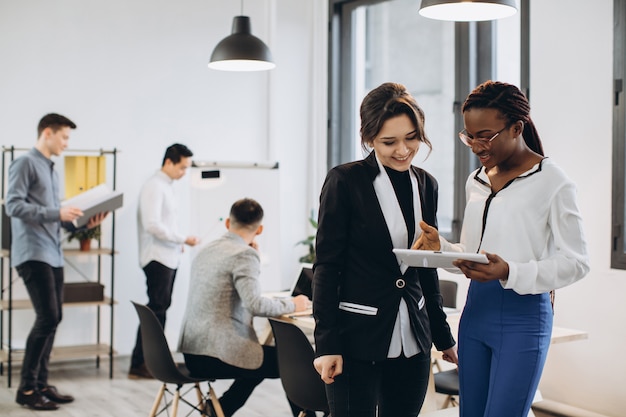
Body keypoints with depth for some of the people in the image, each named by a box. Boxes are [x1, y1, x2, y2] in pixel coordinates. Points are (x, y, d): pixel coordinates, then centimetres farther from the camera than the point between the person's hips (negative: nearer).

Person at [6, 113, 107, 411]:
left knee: (53, 319, 8)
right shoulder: (25, 163, -5)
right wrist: (57, 213, -21)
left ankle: (41, 384, 15)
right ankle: (26, 388, -3)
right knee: (47, 317, -12)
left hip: (53, 255, 9)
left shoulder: (52, 170, 21)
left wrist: (82, 222, 6)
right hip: (33, 254, -9)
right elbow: (13, 206, -16)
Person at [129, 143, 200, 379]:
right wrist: (183, 239, -19)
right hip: (157, 259, -10)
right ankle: (139, 365, -4)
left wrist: (177, 243, 6)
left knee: (161, 309, 12)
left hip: (168, 258, 10)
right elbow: (152, 224, -22)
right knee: (156, 310, -8)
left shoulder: (167, 187, 15)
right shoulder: (154, 186, -14)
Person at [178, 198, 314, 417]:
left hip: (192, 352, 9)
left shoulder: (205, 250, 13)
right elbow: (255, 304, -24)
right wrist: (292, 304, -10)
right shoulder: (245, 254, -12)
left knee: (260, 358, 29)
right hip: (218, 355, -9)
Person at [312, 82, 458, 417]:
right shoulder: (345, 181, -7)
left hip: (412, 340, 5)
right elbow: (326, 266, -7)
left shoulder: (425, 184, 9)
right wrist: (326, 344, -12)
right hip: (357, 339, -5)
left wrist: (443, 336, 18)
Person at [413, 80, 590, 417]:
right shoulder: (476, 182, 12)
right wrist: (440, 247, -2)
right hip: (476, 309, 7)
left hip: (523, 316, -6)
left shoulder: (552, 183, -8)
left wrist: (510, 273, -24)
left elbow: (576, 261, -10)